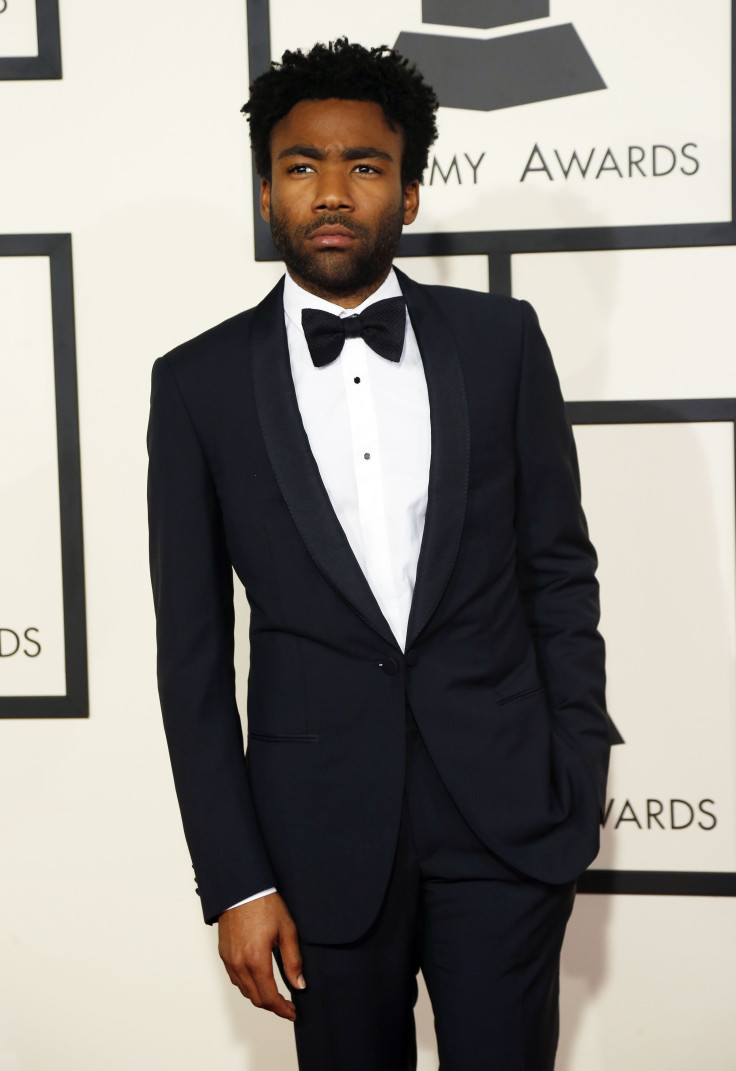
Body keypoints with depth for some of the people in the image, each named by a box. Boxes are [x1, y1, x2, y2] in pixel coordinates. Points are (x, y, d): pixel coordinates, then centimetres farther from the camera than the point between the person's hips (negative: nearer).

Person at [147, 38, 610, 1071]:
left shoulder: (499, 341, 2)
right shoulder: (199, 382, -1)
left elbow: (560, 570, 6)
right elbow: (193, 651, 0)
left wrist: (579, 791, 2)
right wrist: (234, 880, -4)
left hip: (507, 821, 1)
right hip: (324, 829, 0)